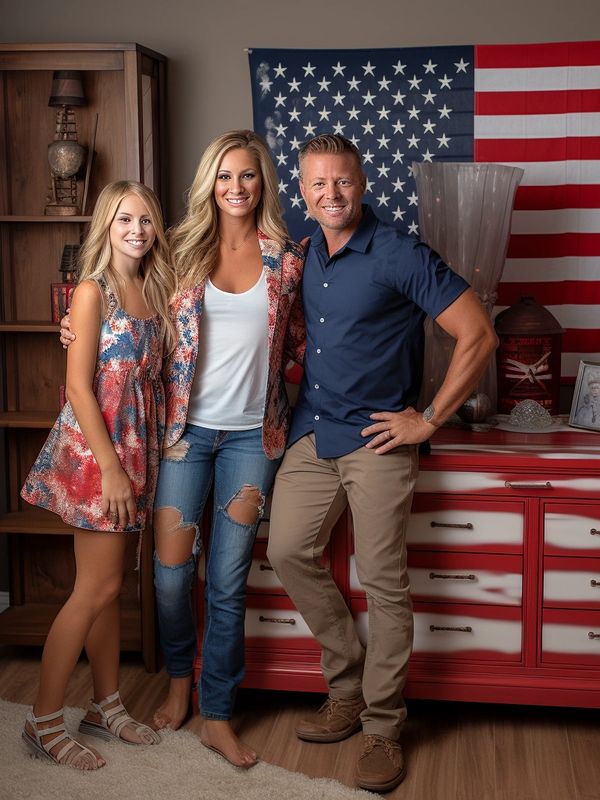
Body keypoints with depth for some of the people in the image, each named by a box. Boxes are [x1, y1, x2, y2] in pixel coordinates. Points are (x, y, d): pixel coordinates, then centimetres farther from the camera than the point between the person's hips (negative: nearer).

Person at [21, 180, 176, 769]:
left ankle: (106, 705, 26)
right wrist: (110, 467, -18)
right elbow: (79, 385, -15)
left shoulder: (155, 289, 10)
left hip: (137, 448, 7)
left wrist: (133, 463, 5)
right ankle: (44, 722, 9)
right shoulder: (93, 290, -11)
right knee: (98, 587, -4)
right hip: (94, 449, -7)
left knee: (108, 585, 14)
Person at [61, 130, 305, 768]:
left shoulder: (287, 259, 3)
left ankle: (217, 716, 20)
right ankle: (179, 678, 32)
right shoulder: (182, 249, 2)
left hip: (252, 434, 0)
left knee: (228, 580, 5)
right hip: (187, 427, 0)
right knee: (171, 571, 2)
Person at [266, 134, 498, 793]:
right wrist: (290, 399, 12)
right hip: (311, 435, 6)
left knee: (383, 583, -2)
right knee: (288, 550, 3)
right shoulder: (301, 255, 8)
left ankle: (382, 727, 13)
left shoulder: (401, 257, -11)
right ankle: (348, 687, 22)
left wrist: (429, 420, -12)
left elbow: (478, 337, -12)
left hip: (377, 441, -6)